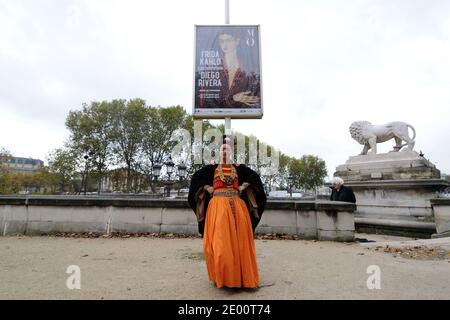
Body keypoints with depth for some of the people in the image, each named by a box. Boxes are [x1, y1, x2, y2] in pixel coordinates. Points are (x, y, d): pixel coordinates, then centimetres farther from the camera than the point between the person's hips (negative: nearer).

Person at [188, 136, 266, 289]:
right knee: (220, 240, -6)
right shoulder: (212, 168, 8)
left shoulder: (238, 168, 12)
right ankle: (221, 276, 7)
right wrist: (208, 188, -2)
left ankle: (239, 274, 16)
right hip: (218, 205, -2)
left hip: (236, 206, 2)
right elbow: (196, 177, 5)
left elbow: (254, 176, 12)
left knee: (238, 239, 2)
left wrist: (243, 187, 2)